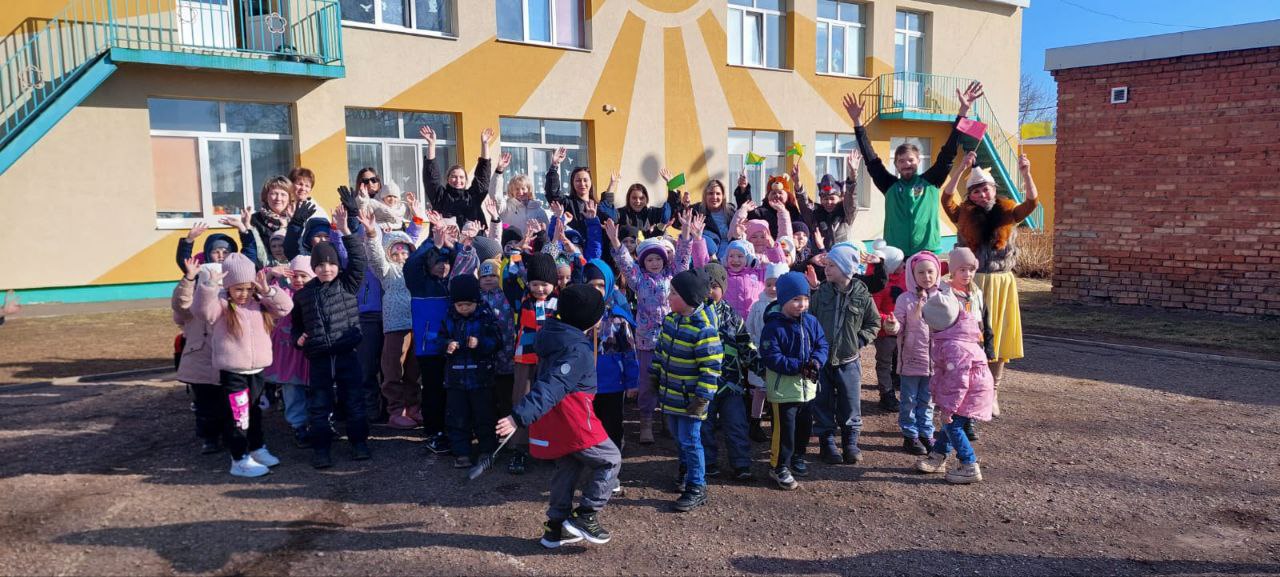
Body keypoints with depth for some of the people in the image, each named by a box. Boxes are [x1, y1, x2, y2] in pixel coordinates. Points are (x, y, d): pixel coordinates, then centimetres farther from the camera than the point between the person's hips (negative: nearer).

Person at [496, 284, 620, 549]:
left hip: (550, 420, 9)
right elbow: (550, 387, -31)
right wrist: (520, 417, -37)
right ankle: (585, 516, 6)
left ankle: (556, 527, 26)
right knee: (609, 460, 6)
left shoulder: (556, 336, 8)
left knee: (567, 467, 20)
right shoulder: (577, 349, -21)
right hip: (572, 421, -9)